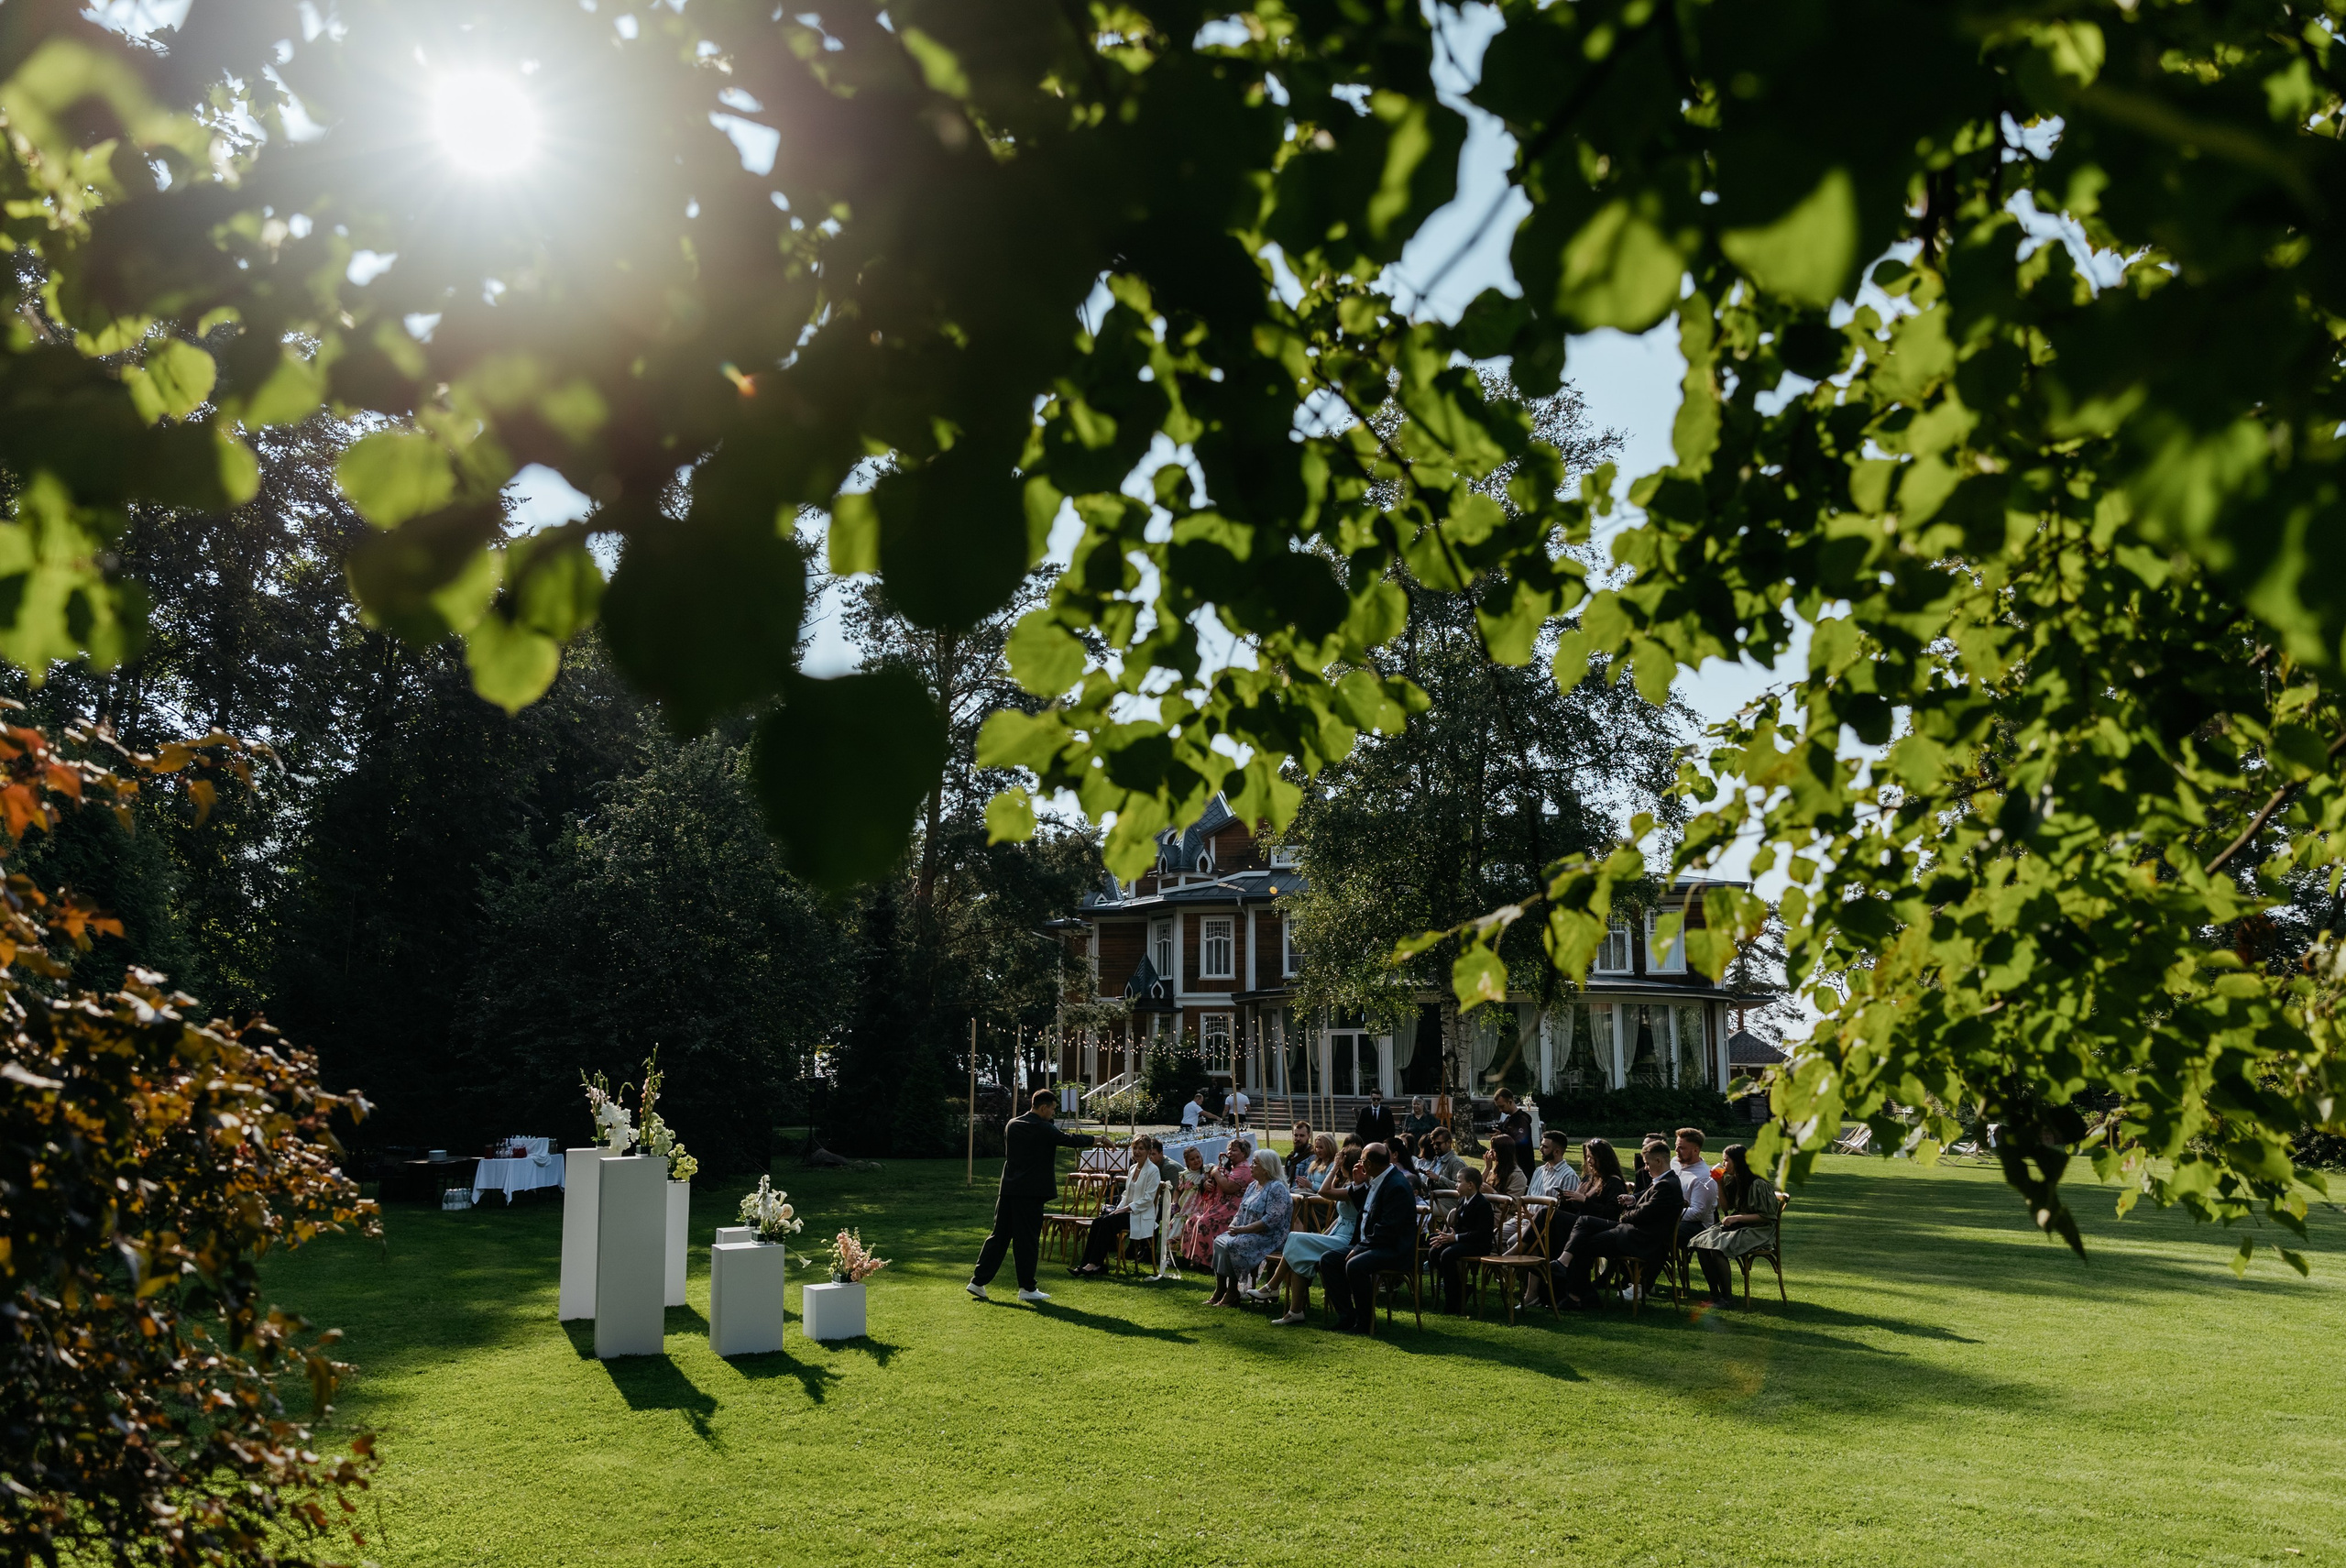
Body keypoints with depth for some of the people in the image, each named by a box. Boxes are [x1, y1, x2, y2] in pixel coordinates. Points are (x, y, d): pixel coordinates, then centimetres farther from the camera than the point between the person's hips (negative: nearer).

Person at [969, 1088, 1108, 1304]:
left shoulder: (1012, 1125, 11)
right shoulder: (1042, 1128, -12)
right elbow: (1069, 1139, -7)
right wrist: (1096, 1140, 7)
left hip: (1008, 1189, 7)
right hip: (1030, 1191, -7)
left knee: (999, 1236, 11)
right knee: (1027, 1240, 1)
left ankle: (978, 1281, 10)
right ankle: (1027, 1288, 8)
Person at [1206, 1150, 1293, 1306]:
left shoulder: (1277, 1188, -14)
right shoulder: (1252, 1186, 15)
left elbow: (1271, 1219, -22)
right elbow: (1241, 1211, 21)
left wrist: (1243, 1229, -22)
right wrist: (1232, 1226, -1)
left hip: (1268, 1238, -9)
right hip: (1247, 1234, 9)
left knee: (1232, 1245, -27)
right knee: (1219, 1241, -12)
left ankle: (1232, 1293, -14)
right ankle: (1220, 1290, -12)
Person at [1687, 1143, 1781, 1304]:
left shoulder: (1758, 1184, -14)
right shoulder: (1733, 1182, 12)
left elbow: (1766, 1216, -14)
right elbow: (1725, 1207, 16)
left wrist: (1737, 1218, -18)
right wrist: (1719, 1184, 7)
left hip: (1758, 1231, -8)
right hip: (1736, 1226, 8)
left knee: (1717, 1248, -30)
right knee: (1700, 1244, -17)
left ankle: (1727, 1296, -18)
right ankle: (1714, 1294, -14)